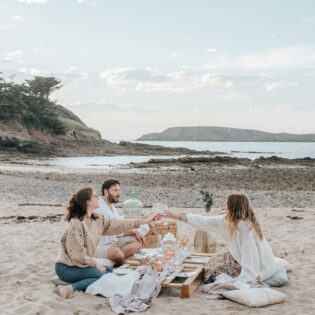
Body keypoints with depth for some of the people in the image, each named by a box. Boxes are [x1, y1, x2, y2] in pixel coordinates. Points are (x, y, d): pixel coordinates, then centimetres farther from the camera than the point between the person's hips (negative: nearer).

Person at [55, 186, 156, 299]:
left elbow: (117, 224, 10)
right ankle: (70, 288, -23)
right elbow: (77, 255, -22)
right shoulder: (76, 223, -21)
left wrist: (144, 221, 10)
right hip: (67, 267, -9)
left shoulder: (97, 220, 5)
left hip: (83, 263, 9)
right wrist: (96, 265, -12)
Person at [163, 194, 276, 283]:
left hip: (262, 268, -8)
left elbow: (249, 255, -27)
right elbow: (204, 222, 5)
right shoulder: (226, 220, -2)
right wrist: (176, 216, 8)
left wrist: (243, 279, -26)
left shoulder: (244, 225, -27)